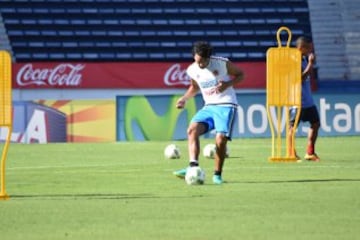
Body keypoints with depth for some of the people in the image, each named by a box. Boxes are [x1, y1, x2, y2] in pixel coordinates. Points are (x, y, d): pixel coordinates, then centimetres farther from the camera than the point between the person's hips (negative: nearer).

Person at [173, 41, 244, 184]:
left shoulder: (222, 64, -11)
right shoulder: (192, 70, 2)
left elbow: (240, 75, 1)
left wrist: (227, 84, -17)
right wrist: (184, 99, 5)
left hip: (226, 105, -4)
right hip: (208, 106, 4)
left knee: (221, 138, -20)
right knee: (192, 129, -22)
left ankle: (217, 174, -3)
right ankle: (193, 166, -30)